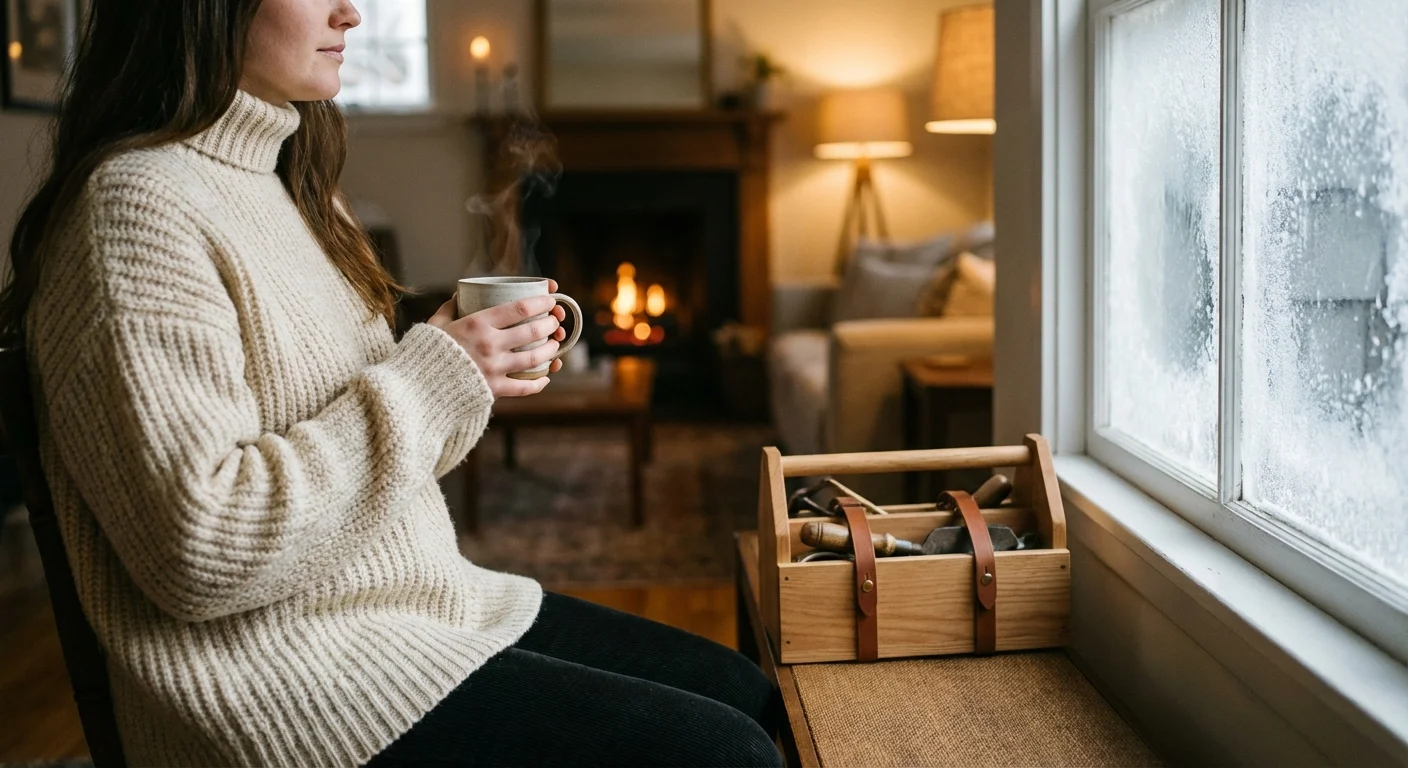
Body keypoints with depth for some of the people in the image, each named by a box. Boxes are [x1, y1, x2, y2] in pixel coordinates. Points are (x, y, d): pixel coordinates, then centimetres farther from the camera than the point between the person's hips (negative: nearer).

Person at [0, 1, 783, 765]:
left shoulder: (282, 182, 12)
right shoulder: (138, 204, -17)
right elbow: (198, 548, -24)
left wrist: (472, 373, 0)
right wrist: (429, 381, -20)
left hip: (425, 599, 9)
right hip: (293, 678, -9)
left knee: (752, 696, 5)